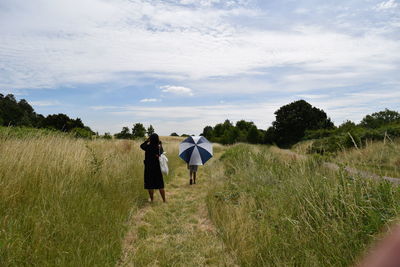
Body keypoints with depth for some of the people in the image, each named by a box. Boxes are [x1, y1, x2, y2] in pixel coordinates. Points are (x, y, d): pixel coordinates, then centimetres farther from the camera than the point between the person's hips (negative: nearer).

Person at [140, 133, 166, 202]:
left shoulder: (148, 146, -14)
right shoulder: (159, 147, -10)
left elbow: (142, 146, 6)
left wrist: (147, 140, 15)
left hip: (149, 168, -2)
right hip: (157, 168, 2)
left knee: (150, 185, 13)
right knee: (160, 185, 11)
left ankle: (152, 199, 21)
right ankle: (164, 200, 14)